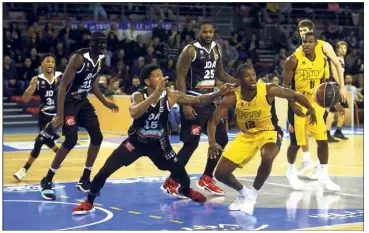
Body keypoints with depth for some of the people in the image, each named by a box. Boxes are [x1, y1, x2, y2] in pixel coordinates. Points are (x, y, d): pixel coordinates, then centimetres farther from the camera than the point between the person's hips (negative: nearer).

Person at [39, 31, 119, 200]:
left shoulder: (100, 59, 1)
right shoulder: (79, 57, -24)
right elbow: (63, 85, -24)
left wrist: (105, 103, 16)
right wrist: (59, 114, -28)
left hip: (83, 101, 8)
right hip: (69, 101, -8)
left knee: (97, 137, 4)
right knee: (71, 140, -17)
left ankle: (84, 180, 16)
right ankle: (46, 181, -5)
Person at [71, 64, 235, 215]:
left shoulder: (170, 95, -15)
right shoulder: (138, 96, -20)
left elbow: (198, 100, -13)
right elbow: (134, 113, -41)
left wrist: (219, 93, -27)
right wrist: (155, 94, -47)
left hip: (159, 144, 2)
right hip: (136, 141, -2)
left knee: (183, 177, 1)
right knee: (104, 171, -14)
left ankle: (184, 191, 41)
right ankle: (89, 203, 10)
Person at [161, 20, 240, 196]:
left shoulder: (216, 48, 9)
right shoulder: (190, 50, -13)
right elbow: (180, 77, -15)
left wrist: (239, 82, 9)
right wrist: (185, 104, -22)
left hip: (210, 101, 8)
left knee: (221, 139, 10)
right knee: (191, 143, -10)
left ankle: (206, 179, 22)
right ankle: (171, 182, 0)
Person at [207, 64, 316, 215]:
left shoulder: (268, 90, -22)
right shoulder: (232, 97, -19)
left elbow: (294, 95, -7)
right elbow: (213, 121, -16)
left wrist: (310, 108, -20)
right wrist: (212, 143, -32)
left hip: (268, 132, -3)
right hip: (246, 135, 3)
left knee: (267, 158, -37)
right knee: (220, 173, -4)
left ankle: (253, 195, -10)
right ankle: (243, 193, 28)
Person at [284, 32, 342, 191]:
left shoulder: (323, 60, 0)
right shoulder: (294, 60, -15)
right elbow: (286, 86, -13)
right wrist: (293, 106, -22)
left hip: (315, 104, 5)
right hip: (298, 105, -4)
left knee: (323, 141, 1)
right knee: (296, 143, 3)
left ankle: (324, 176, 12)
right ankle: (291, 172, 27)